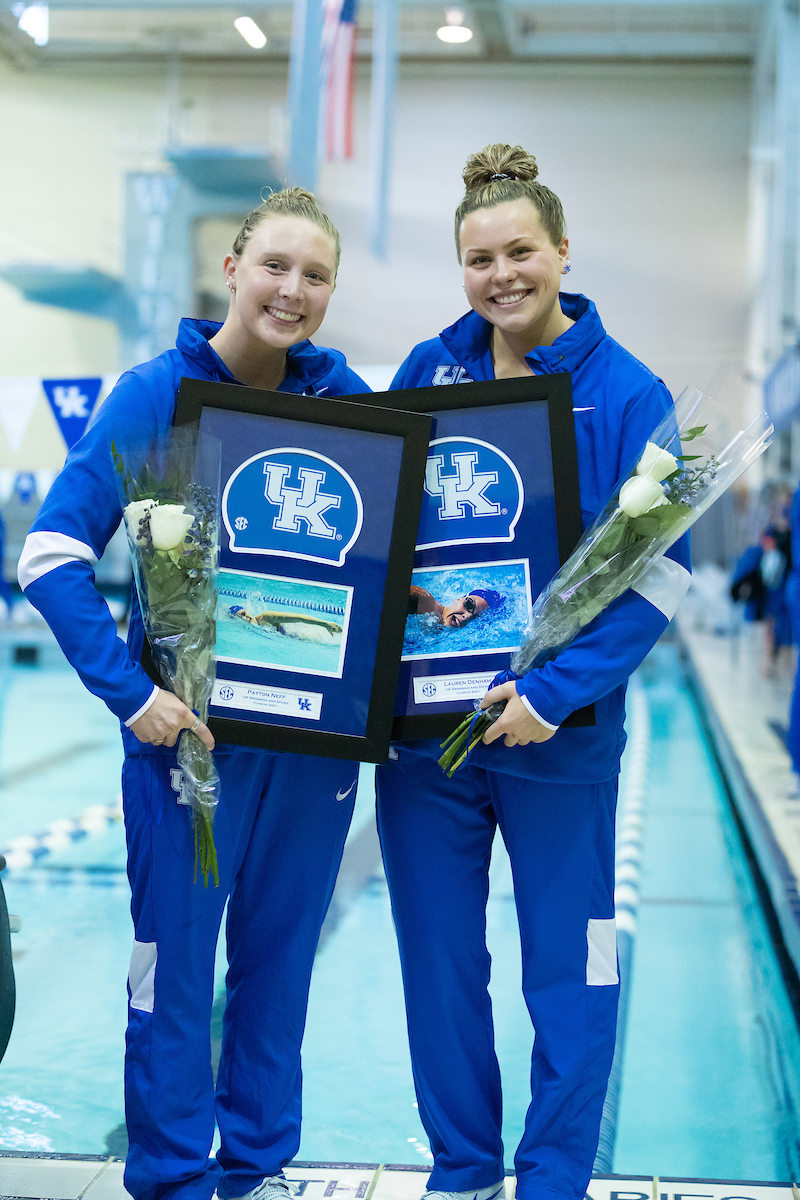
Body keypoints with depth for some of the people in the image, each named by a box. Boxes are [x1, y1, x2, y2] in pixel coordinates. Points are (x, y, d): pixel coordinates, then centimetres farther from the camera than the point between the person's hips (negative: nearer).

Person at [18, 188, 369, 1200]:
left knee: (280, 961, 14)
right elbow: (51, 558, -11)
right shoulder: (157, 393, -8)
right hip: (191, 725, -3)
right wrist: (131, 693, -18)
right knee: (173, 962, 5)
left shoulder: (345, 398, 2)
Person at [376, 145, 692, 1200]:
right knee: (439, 960, 13)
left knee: (569, 969, 6)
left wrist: (555, 690, -20)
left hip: (559, 731, -3)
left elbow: (657, 575, -10)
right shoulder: (427, 371, 4)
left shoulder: (627, 394, -7)